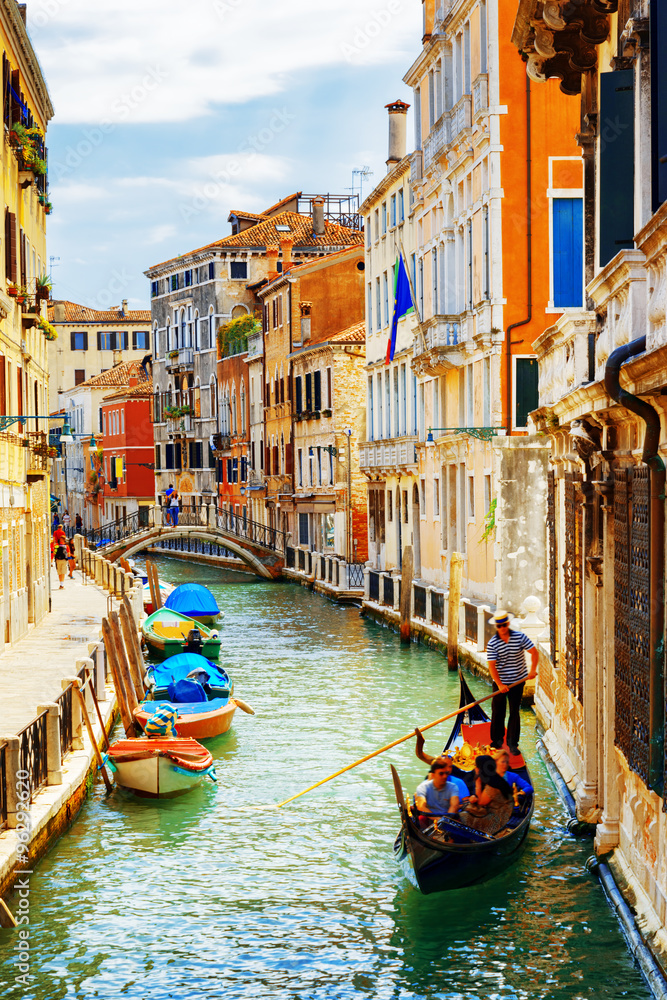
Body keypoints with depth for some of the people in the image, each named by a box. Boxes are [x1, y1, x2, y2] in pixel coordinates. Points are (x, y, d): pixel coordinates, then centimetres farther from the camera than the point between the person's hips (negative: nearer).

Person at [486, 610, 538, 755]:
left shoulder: (520, 637, -7)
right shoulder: (492, 643, -11)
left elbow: (534, 652, -4)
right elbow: (491, 665, -15)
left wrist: (533, 670, -17)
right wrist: (500, 684, -23)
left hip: (518, 681, 0)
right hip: (500, 682, 0)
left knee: (514, 712, 2)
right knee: (498, 711, 6)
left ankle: (513, 743, 9)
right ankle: (497, 740, 23)